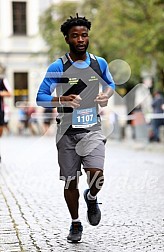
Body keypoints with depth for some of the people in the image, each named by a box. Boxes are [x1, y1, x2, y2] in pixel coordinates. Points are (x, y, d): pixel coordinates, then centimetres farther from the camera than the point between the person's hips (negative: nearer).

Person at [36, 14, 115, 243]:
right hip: (68, 132, -1)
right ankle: (75, 224, 29)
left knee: (96, 176, -19)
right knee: (70, 182, 7)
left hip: (92, 131, 1)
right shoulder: (57, 67, -7)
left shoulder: (99, 63, 3)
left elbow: (110, 84, 22)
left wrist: (106, 95, -2)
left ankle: (91, 198, 17)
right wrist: (62, 100, -25)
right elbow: (40, 98, -6)